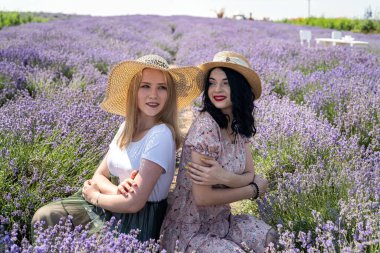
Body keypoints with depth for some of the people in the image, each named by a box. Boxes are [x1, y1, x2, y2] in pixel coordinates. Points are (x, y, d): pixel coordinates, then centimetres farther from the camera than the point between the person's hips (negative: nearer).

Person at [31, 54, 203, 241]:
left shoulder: (161, 135, -22)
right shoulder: (127, 127, 1)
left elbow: (133, 203, -24)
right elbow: (99, 175, 5)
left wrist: (94, 196, -7)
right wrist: (116, 190, -18)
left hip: (136, 221, -6)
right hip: (109, 206, 6)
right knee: (44, 217, -5)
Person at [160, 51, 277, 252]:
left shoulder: (240, 126, 2)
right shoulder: (205, 126, -23)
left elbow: (249, 175, -3)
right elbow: (202, 198, -24)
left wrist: (224, 177, -25)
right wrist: (256, 188, -12)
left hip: (221, 221, 7)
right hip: (190, 232, -7)